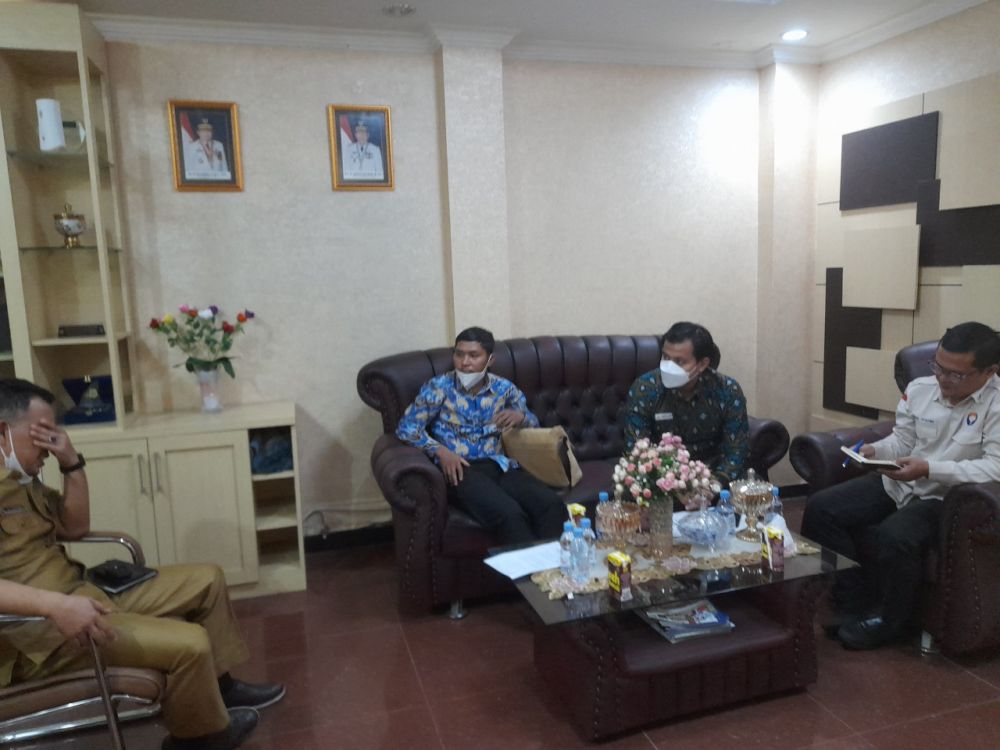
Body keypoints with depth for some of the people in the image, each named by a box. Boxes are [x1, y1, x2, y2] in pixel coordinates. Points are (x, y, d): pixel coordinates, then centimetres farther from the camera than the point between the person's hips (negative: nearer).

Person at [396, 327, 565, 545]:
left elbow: (533, 423, 21)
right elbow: (406, 428, 0)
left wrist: (520, 417, -4)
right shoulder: (438, 387, 2)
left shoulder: (504, 388, 12)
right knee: (509, 514, -33)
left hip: (500, 465, 4)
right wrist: (440, 451, -15)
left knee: (552, 505, -26)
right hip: (460, 469, -4)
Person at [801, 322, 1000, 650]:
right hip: (898, 484, 7)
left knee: (895, 536, -34)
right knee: (819, 508, -8)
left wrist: (929, 469, -31)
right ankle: (850, 600, 3)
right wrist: (875, 450, -11)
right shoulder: (920, 388, 4)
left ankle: (891, 620, -4)